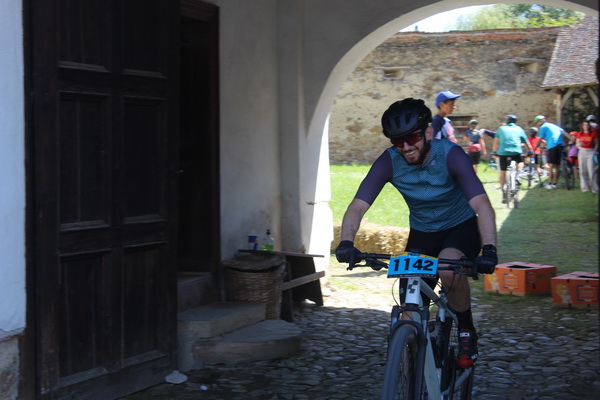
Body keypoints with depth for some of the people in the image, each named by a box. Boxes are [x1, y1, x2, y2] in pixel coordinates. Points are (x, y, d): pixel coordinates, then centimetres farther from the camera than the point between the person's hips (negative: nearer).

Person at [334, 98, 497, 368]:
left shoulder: (450, 155, -27)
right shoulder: (389, 162, -19)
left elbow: (482, 205, -36)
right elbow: (358, 206, -24)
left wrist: (489, 249, -50)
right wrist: (346, 242, -43)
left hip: (461, 227, -3)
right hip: (421, 232, 3)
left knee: (448, 269, -35)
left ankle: (467, 333, -11)